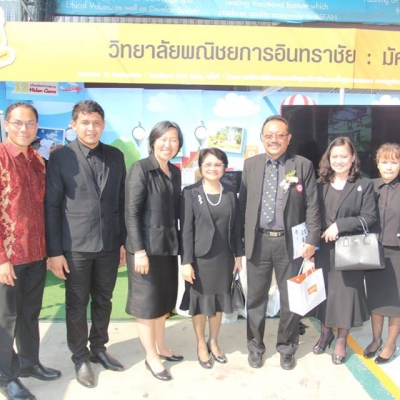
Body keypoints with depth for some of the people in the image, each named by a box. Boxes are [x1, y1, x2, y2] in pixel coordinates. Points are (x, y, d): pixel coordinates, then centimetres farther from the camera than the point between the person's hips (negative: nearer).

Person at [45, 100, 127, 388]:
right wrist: (55, 251, -8)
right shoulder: (60, 157, -6)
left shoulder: (116, 156, 5)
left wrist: (124, 241, 8)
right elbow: (52, 206, -6)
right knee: (77, 305, 11)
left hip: (109, 245, 3)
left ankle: (98, 348, 36)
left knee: (103, 301, 16)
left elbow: (122, 201, 9)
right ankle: (80, 358, 29)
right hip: (75, 246, -3)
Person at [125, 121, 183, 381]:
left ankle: (161, 347, 33)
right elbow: (131, 212, -16)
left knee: (164, 299, 17)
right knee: (148, 302, 5)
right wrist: (139, 250, -20)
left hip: (169, 245, 7)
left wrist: (177, 242, 6)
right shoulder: (141, 169, -12)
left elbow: (176, 210, 10)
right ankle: (151, 357, 19)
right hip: (147, 245, -7)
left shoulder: (175, 172, 9)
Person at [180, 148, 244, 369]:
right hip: (200, 257, -3)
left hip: (223, 257, 3)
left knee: (219, 301, 14)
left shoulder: (230, 192, 4)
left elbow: (236, 226, 6)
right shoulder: (190, 192, -7)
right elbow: (186, 229, -10)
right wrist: (186, 261, -14)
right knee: (199, 302, 10)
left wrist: (238, 255, 5)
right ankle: (201, 345, 29)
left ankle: (214, 342, 34)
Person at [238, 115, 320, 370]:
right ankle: (256, 346, 31)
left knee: (291, 298, 11)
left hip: (290, 242, -1)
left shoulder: (304, 166, -1)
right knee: (256, 297, 12)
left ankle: (287, 347, 31)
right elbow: (243, 204, 7)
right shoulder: (250, 165, 5)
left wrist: (312, 240, -10)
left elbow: (312, 207, -3)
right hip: (258, 241, 2)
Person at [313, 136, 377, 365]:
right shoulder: (320, 185, 7)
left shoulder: (364, 185, -2)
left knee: (346, 292, 4)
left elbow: (370, 217, -10)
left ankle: (341, 340, 20)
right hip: (323, 249, 3)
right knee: (323, 291, 11)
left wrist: (340, 225, -19)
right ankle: (326, 333, 31)